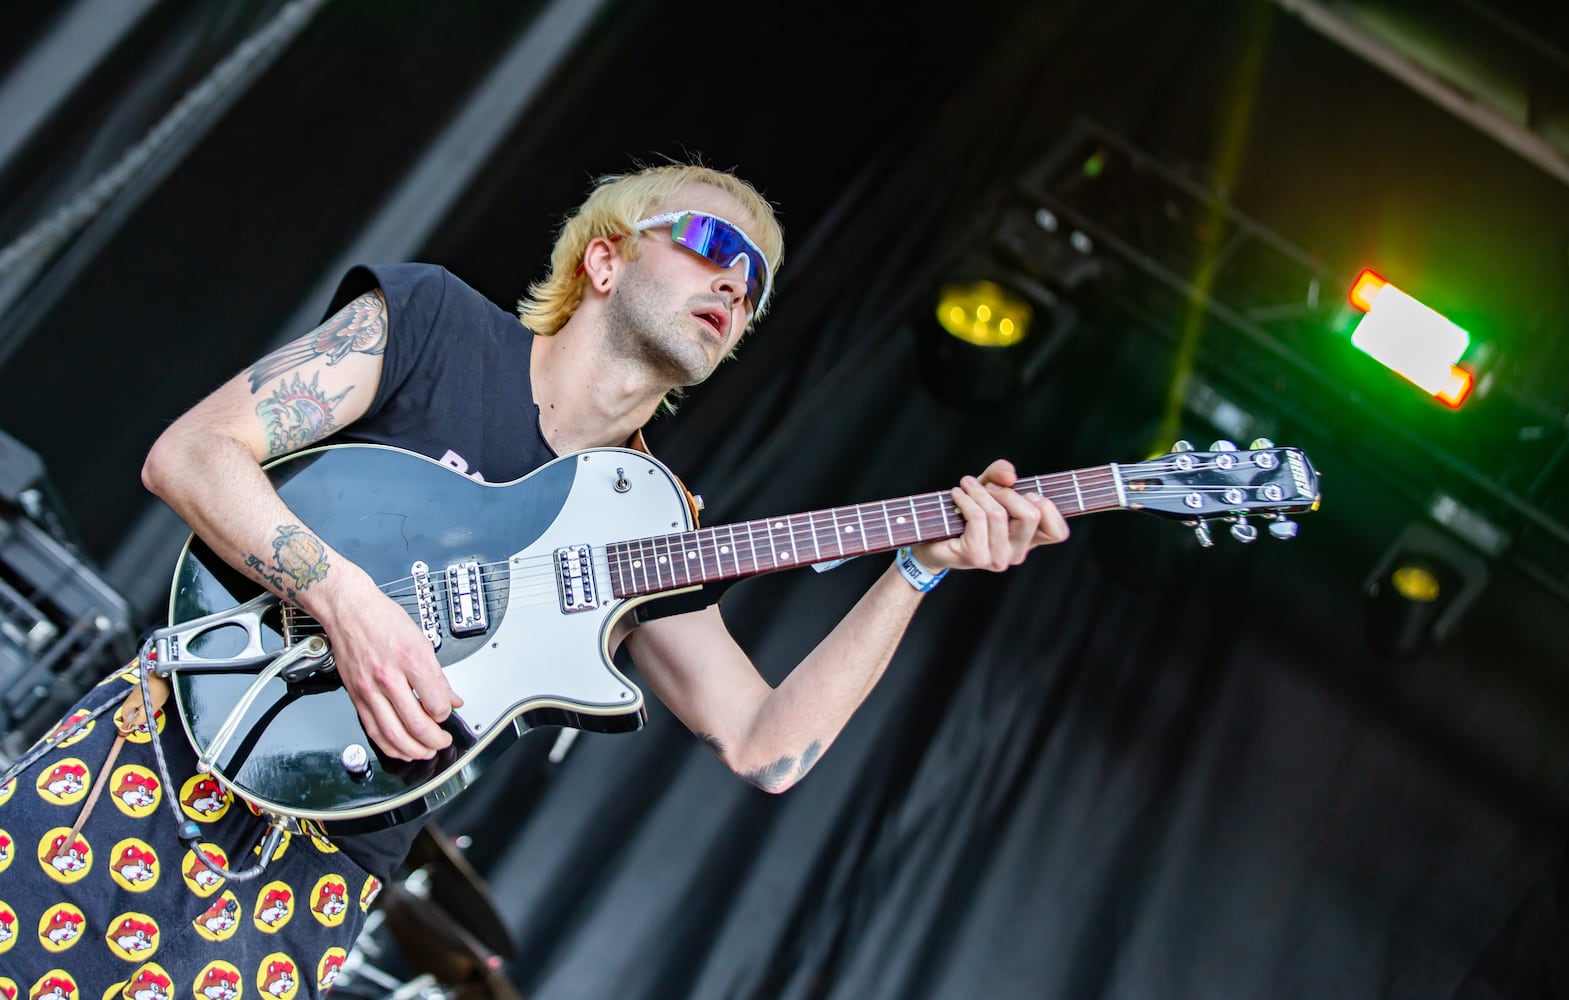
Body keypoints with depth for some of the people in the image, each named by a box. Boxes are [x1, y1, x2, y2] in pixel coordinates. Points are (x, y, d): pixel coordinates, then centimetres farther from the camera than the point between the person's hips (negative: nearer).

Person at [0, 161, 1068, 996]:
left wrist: (923, 562, -4)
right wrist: (345, 597, -24)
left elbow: (765, 748, 2)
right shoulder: (433, 320, -2)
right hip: (195, 720, -3)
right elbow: (191, 451, -9)